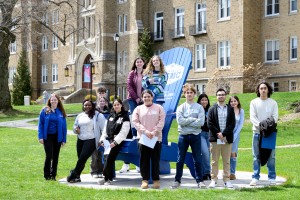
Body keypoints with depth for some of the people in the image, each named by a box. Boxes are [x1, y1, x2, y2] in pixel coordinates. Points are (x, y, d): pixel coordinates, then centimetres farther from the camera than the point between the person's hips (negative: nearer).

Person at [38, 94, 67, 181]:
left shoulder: (61, 112, 5)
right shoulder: (45, 111, -1)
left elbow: (64, 126, 7)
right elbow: (40, 124, -1)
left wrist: (64, 139, 4)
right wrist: (40, 137, -9)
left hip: (57, 137, 2)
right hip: (47, 137, -2)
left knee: (55, 157, 7)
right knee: (49, 156, -8)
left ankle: (53, 175, 17)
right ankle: (47, 175, 5)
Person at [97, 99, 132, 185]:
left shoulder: (125, 117, -2)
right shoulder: (110, 116, 17)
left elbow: (123, 132, -11)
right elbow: (105, 129, 18)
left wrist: (115, 142, -19)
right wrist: (102, 139, 4)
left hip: (118, 141, -5)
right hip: (109, 140, 5)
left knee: (109, 158, -15)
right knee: (109, 159, -8)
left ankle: (107, 178, -7)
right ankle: (108, 178, 0)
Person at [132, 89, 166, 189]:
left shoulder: (159, 108, 7)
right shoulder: (138, 109, 9)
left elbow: (161, 122, -1)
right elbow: (135, 122, 0)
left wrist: (154, 132, -12)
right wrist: (145, 131, -12)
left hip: (156, 138, -1)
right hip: (142, 138, 1)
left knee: (155, 160, 1)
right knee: (144, 160, 2)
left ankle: (156, 179, 9)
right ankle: (145, 179, 9)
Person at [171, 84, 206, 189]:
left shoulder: (199, 107, 1)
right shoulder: (180, 107, 3)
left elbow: (201, 122, -12)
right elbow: (180, 121, -11)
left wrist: (186, 122, -11)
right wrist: (193, 119, -12)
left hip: (195, 136, -1)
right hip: (183, 136, 1)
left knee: (197, 160, 4)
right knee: (180, 160, 6)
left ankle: (200, 180, 13)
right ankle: (177, 180, 14)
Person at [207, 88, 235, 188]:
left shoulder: (230, 109, 9)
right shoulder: (212, 109, 6)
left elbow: (233, 124, 0)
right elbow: (209, 123, -1)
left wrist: (223, 133, -11)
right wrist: (218, 133, -12)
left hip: (227, 138, 1)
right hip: (215, 138, -1)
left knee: (226, 161, 5)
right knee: (214, 161, 2)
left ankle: (226, 180, 9)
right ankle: (214, 179, 6)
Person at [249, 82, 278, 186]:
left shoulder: (273, 103, 6)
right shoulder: (254, 102, 5)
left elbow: (275, 117, -1)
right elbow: (252, 117, -4)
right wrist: (260, 125, -20)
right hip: (257, 132, 0)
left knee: (271, 156, 2)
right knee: (256, 156, 2)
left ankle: (272, 178, 9)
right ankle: (255, 177, 7)